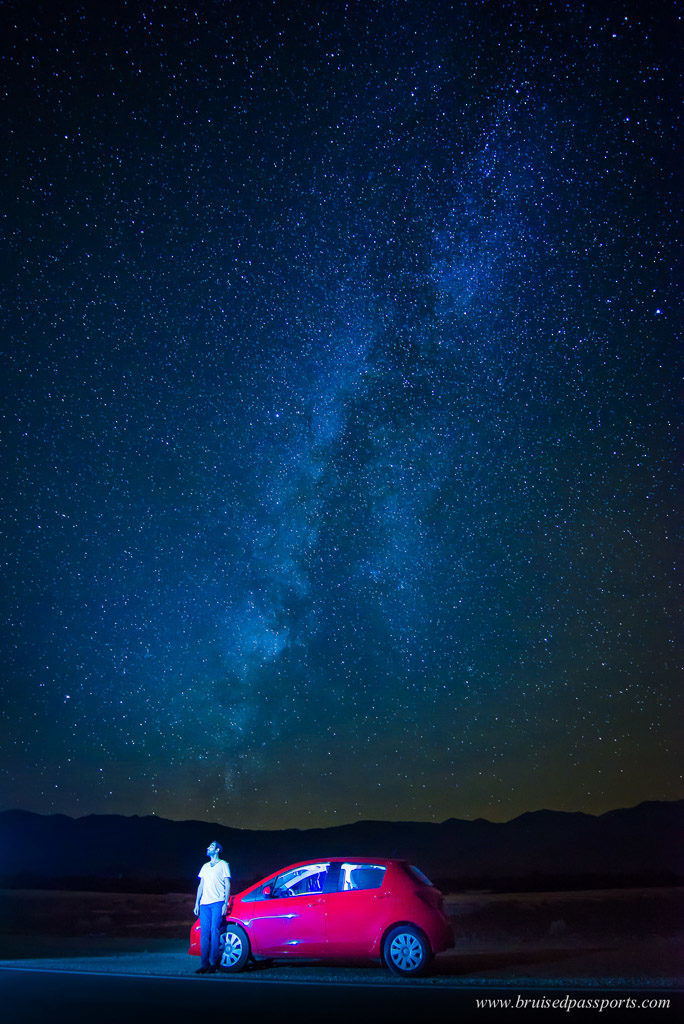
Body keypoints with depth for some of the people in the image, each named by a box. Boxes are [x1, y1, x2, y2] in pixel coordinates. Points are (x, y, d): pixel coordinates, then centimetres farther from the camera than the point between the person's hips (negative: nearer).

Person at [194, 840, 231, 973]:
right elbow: (201, 886, 22)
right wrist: (197, 903, 11)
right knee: (204, 933, -1)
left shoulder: (223, 865, 7)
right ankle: (204, 964, 1)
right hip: (204, 903, 5)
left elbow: (227, 885, 1)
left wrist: (226, 903, -8)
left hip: (218, 903, -5)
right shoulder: (205, 866, 22)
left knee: (214, 932, -10)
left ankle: (213, 964, -8)